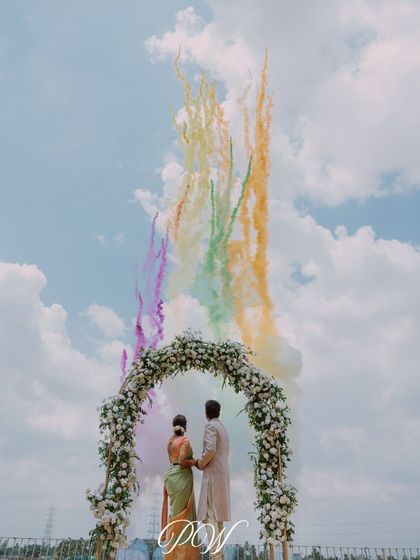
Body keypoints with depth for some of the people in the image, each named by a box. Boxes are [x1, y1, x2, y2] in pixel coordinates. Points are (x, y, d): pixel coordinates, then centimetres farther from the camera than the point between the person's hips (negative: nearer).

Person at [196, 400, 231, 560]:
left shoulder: (210, 426, -9)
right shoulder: (223, 428, 19)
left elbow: (210, 450, -22)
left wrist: (200, 464, -6)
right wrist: (203, 462, 16)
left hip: (212, 474, -9)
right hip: (222, 474, 9)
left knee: (209, 516, -10)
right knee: (217, 515, 11)